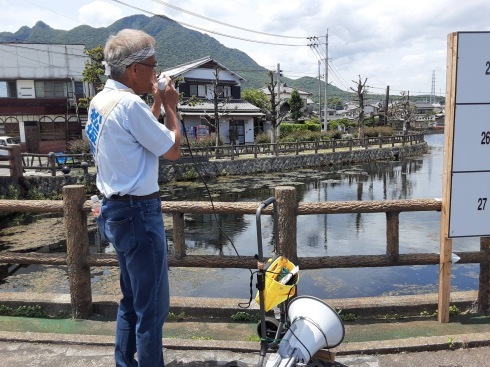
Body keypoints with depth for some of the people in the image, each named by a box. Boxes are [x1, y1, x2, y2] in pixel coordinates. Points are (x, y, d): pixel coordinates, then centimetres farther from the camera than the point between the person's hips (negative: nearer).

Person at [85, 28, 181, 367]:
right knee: (153, 305, 2)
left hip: (116, 210, 10)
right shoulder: (129, 103, -19)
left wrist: (157, 104, 15)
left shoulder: (101, 101, 10)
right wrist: (171, 107, 0)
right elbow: (173, 150, -11)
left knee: (132, 300, 21)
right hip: (137, 213, -10)